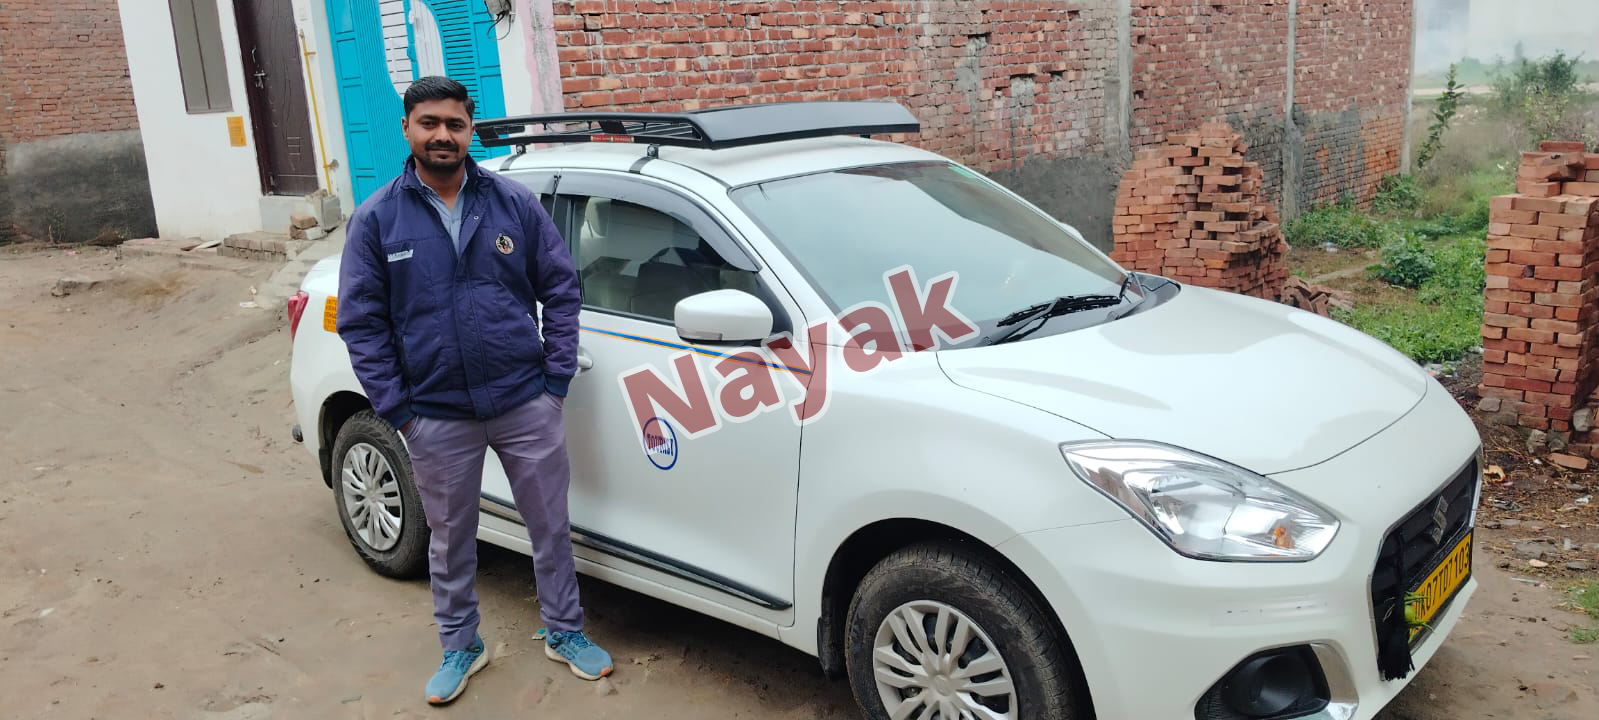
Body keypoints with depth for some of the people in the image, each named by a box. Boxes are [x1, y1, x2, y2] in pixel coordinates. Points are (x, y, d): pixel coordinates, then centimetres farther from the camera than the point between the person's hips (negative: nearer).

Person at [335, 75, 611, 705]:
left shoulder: (515, 204, -1)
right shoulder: (376, 220, -1)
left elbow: (560, 289, 2)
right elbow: (361, 322, 0)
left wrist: (556, 378, -4)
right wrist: (397, 409, -5)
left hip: (527, 405, 0)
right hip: (437, 418, 0)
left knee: (550, 526, 12)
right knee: (451, 540, 16)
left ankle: (565, 632, 32)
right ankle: (460, 646, 36)